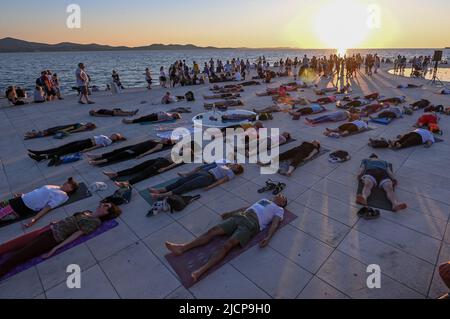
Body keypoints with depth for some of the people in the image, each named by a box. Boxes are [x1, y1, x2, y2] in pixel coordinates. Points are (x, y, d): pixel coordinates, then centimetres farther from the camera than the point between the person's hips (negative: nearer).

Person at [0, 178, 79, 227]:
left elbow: (48, 207, -25)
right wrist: (22, 195, 21)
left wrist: (34, 220, -31)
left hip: (24, 207, -8)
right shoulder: (57, 188, 9)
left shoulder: (62, 195, -16)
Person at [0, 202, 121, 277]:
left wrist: (55, 248, -20)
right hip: (51, 228, 7)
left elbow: (77, 233, -17)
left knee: (16, 256, -7)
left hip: (54, 237, -7)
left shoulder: (95, 221, -12)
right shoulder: (88, 212, 13)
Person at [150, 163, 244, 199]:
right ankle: (159, 190, -27)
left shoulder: (231, 174, 11)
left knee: (187, 185, -24)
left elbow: (222, 180, -7)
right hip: (203, 173, 7)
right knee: (182, 180, -15)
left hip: (209, 178, -6)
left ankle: (163, 196, -37)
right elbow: (204, 166, 24)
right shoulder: (223, 164, 31)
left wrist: (210, 186, -23)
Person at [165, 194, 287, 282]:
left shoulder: (279, 210, 17)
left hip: (252, 224, -6)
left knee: (228, 245, -26)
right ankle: (183, 248, -18)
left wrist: (268, 237, -18)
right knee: (214, 230, -12)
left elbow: (275, 224, 1)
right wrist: (230, 213, 24)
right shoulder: (264, 200, 34)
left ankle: (201, 271, -40)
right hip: (239, 217, 6)